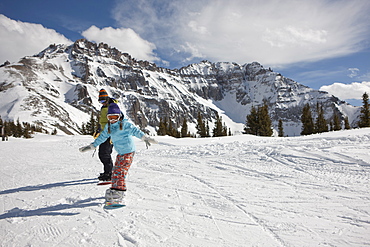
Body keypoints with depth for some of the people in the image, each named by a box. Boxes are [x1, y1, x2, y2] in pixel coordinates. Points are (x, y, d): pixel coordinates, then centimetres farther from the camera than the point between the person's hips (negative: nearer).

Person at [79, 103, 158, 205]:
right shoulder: (108, 127, 12)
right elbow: (102, 137, 22)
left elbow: (135, 130, -20)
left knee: (120, 172, -11)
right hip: (120, 153, 8)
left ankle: (119, 193, -6)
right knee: (115, 172, 14)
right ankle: (114, 189, 30)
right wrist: (92, 146, 24)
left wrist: (145, 137, -34)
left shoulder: (125, 124, -10)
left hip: (128, 152, -7)